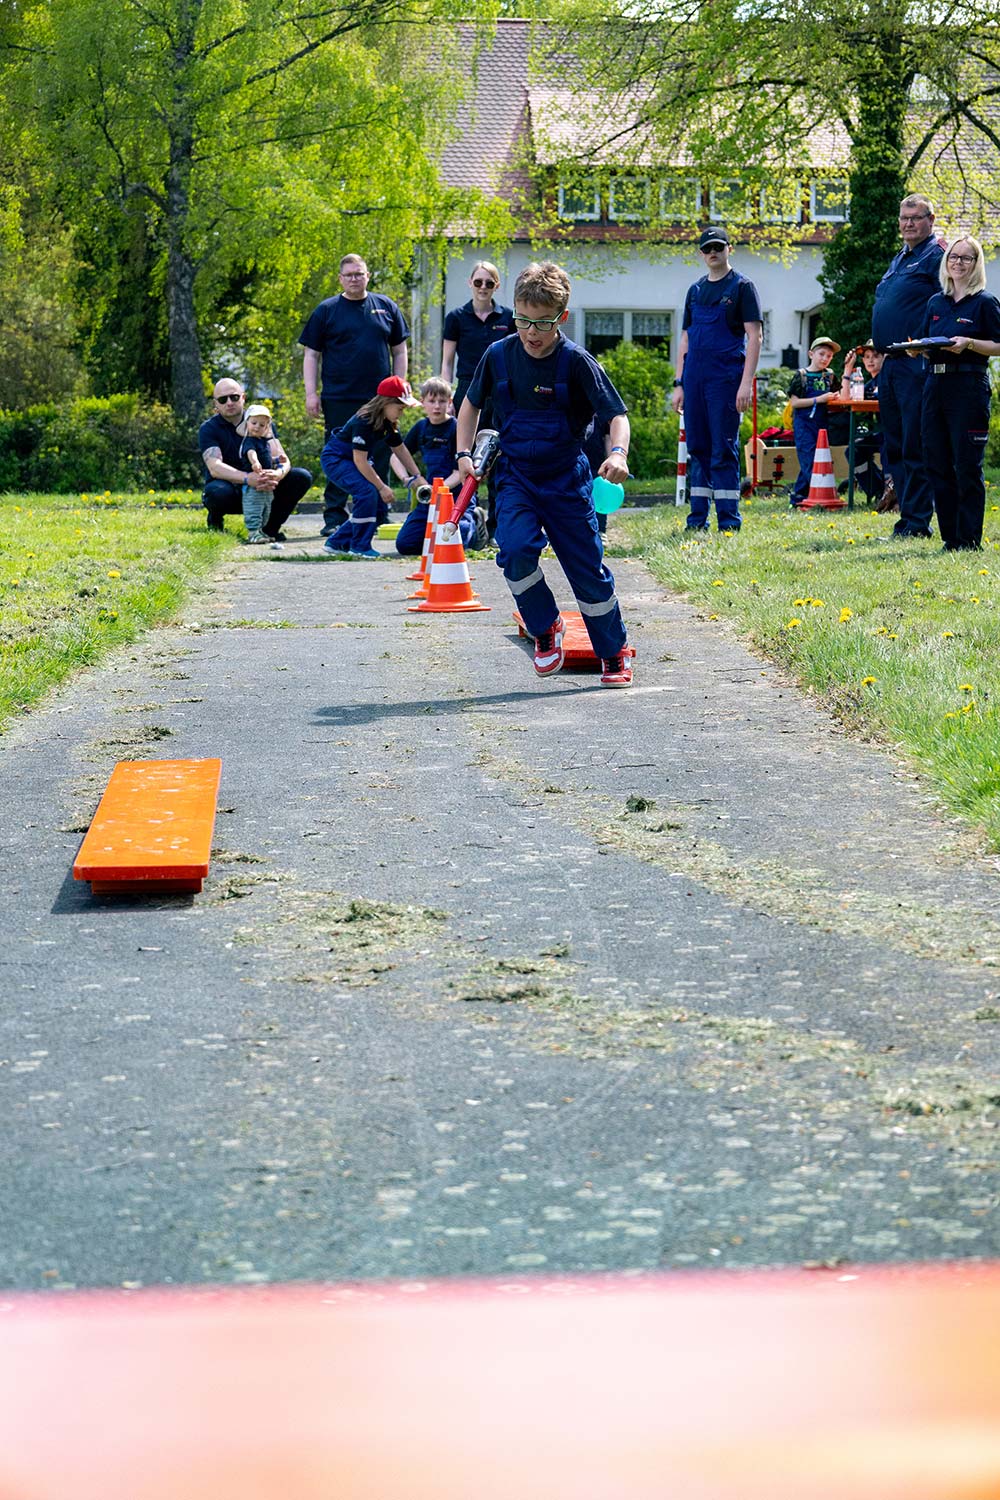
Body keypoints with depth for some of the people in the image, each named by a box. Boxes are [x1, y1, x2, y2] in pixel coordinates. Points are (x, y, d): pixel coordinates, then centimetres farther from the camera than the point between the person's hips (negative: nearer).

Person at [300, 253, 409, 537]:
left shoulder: (386, 307, 11)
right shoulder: (326, 311, 6)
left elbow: (399, 351, 15)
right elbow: (311, 355, 6)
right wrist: (311, 393, -2)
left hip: (380, 398, 2)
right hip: (339, 399, -2)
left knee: (380, 459, 4)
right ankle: (335, 518, 4)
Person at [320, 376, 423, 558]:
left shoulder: (389, 424, -2)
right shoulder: (363, 422, -29)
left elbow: (400, 450, 11)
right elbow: (360, 460, -30)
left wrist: (417, 476, 5)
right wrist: (382, 487, -27)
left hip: (356, 461, 9)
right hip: (335, 459, -9)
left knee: (381, 506, 2)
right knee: (367, 492, -29)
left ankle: (338, 542, 12)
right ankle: (359, 546, -16)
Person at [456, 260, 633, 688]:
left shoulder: (577, 362, -14)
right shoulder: (499, 356, -5)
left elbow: (616, 414, -17)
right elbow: (471, 403, 13)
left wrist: (617, 453, -36)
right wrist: (464, 453, 2)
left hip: (566, 479, -2)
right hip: (516, 476, 2)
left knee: (588, 568, 4)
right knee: (516, 549, -23)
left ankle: (614, 653, 24)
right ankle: (545, 629, 1)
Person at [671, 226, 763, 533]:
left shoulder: (741, 286, 0)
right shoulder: (695, 291, 17)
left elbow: (754, 336, -6)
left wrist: (746, 383, -15)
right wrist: (679, 384, 11)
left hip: (726, 377, -6)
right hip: (695, 378, 6)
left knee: (724, 449, -6)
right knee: (697, 448, 7)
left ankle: (729, 520, -3)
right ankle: (698, 518, 12)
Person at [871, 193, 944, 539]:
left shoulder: (936, 257, -6)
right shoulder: (898, 260, 21)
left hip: (916, 367, -9)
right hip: (888, 366, 9)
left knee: (915, 447, -8)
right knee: (894, 446, 11)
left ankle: (917, 521, -5)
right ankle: (907, 513, 17)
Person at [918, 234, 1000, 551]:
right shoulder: (936, 302, 15)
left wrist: (969, 343, -18)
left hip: (969, 386, -6)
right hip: (935, 384, 6)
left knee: (967, 466, -5)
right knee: (937, 464, 6)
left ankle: (969, 540, 0)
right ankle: (950, 537, 13)